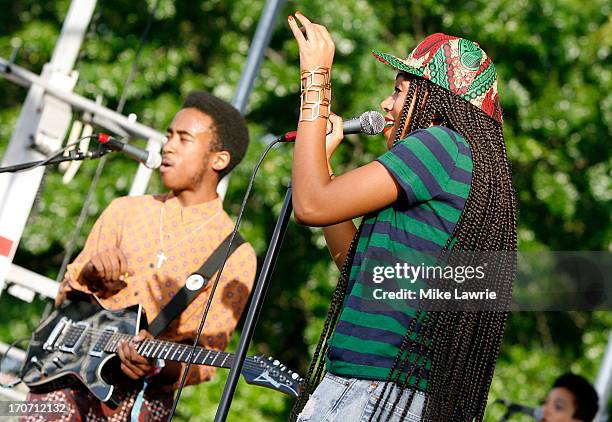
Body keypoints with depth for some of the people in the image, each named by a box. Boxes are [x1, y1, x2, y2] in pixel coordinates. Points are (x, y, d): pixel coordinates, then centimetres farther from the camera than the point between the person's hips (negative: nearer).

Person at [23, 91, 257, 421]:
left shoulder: (236, 255, 0)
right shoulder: (125, 210, 12)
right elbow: (65, 297, 16)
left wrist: (158, 368, -22)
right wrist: (89, 276, -5)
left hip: (143, 393, -1)